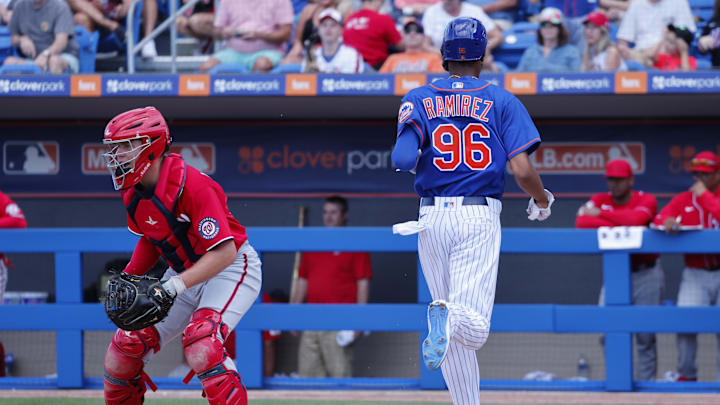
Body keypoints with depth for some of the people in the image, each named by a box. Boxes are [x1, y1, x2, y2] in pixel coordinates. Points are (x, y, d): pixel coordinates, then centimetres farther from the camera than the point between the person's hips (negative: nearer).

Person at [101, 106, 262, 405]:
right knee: (122, 354, -2)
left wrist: (177, 285, -38)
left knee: (200, 346, -33)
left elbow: (224, 252, -30)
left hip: (231, 269, -8)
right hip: (184, 273, 8)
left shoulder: (190, 185, -27)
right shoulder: (133, 193, -2)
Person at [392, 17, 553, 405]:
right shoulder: (502, 101, 4)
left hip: (432, 218, 2)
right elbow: (522, 170, -6)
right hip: (480, 218, -2)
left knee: (454, 338, 13)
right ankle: (450, 317, -43)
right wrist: (542, 200, 14)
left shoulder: (418, 100, 6)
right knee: (474, 327, -11)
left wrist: (412, 159, 12)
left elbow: (403, 159, -12)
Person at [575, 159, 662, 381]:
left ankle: (646, 382, 2)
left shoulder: (646, 200, -4)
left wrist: (599, 214, -17)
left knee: (645, 336, -3)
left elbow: (636, 219, -26)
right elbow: (581, 222, -14)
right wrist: (618, 227, -21)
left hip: (645, 275, -3)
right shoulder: (600, 200, 4)